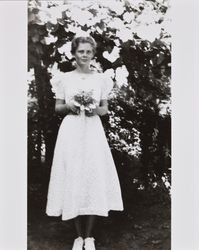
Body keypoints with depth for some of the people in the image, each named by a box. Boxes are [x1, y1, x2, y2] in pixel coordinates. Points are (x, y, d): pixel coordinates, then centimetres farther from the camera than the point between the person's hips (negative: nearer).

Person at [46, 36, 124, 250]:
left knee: (94, 178, -4)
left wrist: (96, 110, -11)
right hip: (71, 132, 0)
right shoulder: (64, 79, 6)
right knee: (72, 178, -1)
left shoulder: (101, 79, 7)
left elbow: (105, 109, 10)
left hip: (92, 131, 0)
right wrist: (68, 106, -11)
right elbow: (57, 108, 10)